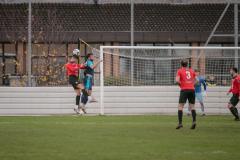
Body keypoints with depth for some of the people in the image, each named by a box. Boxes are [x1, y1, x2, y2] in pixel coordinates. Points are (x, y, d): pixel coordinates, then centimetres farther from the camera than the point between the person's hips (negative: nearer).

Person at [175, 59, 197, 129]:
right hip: (192, 90, 4)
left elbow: (177, 80, -10)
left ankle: (180, 123, -14)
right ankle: (194, 121, -11)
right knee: (192, 107, 9)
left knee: (180, 106, -2)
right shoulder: (191, 70, 15)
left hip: (184, 90, -4)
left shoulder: (180, 71, 2)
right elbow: (195, 80, 19)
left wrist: (180, 84, 7)